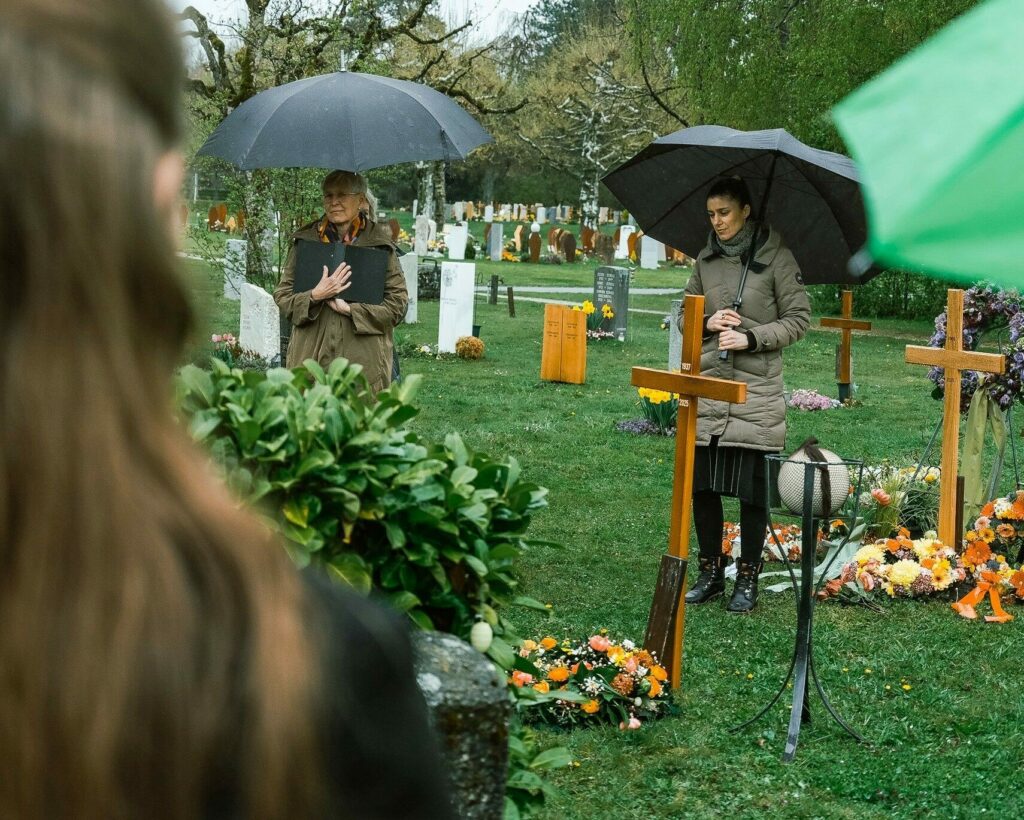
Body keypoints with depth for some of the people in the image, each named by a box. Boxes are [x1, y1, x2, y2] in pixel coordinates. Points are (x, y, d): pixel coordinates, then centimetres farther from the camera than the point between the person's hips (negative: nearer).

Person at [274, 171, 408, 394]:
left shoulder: (380, 243, 3)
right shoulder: (305, 240, 9)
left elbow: (398, 303, 2)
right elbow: (282, 296, 9)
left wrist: (351, 309, -10)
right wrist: (315, 296, -11)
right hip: (312, 358, 1)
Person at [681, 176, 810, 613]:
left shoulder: (775, 257, -4)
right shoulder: (706, 259, 10)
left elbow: (798, 319, -3)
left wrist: (751, 338, -14)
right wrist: (707, 323, -4)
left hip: (756, 393, -4)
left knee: (752, 489, 1)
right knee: (701, 485, 5)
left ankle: (748, 578, 13)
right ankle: (711, 572, 20)